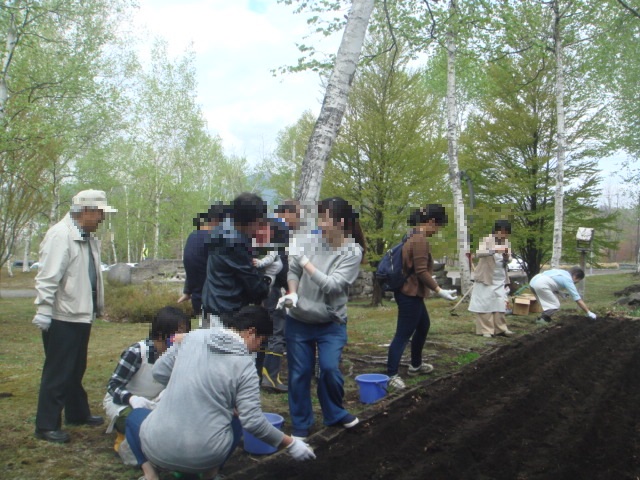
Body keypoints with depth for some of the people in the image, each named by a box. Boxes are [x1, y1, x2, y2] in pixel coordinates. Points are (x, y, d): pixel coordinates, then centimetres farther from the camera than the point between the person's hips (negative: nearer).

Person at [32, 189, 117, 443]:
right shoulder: (60, 235, -18)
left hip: (81, 315, 9)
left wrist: (98, 306, 17)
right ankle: (47, 425, 11)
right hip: (62, 317, -9)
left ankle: (77, 413, 34)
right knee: (57, 372, 0)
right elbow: (48, 277, -22)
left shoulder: (87, 237, 11)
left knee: (76, 369, 20)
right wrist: (44, 312, -23)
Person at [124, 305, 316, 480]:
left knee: (135, 415, 33)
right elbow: (253, 421, -10)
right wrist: (290, 444, 2)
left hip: (159, 446, 1)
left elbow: (159, 372, 9)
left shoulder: (194, 336, 2)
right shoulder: (244, 364, -8)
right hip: (205, 455, -1)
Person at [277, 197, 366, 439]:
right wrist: (292, 294, -12)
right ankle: (301, 425, 25)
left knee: (330, 368, -10)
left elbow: (332, 285, -22)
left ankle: (334, 414, 20)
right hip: (298, 321, 2)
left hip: (331, 323, -2)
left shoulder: (353, 252, -12)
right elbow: (293, 270, 5)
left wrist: (304, 260, -22)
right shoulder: (311, 240, -6)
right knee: (299, 373, 6)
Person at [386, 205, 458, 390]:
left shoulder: (413, 236, 11)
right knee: (403, 335, -7)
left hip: (411, 292, 11)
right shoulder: (420, 239, -20)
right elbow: (421, 271, -23)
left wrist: (430, 280, 28)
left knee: (423, 326, 24)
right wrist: (439, 290, -20)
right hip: (410, 294, -11)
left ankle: (416, 365, 36)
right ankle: (391, 375, -3)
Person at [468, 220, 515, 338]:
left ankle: (501, 328, 17)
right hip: (486, 279, -5)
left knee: (500, 305, 7)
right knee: (485, 305, -2)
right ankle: (486, 330, 5)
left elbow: (507, 262, 13)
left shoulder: (506, 242, 6)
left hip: (500, 280, 5)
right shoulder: (487, 240, -11)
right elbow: (478, 253, -29)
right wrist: (494, 250, -42)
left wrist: (507, 257, -12)